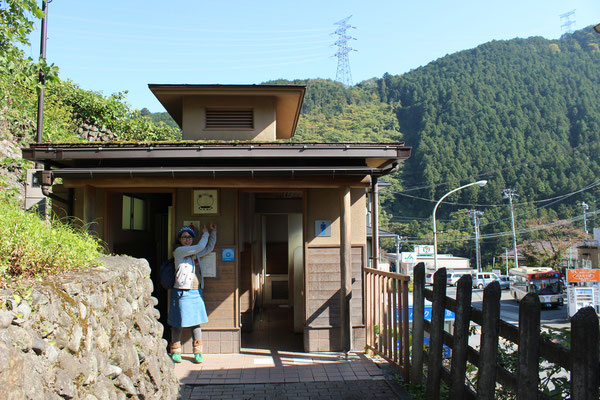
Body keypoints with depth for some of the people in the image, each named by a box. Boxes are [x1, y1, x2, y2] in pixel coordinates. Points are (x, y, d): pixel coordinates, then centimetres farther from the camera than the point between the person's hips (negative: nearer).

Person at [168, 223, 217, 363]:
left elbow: (209, 248, 28)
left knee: (196, 322, 7)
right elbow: (200, 246, -11)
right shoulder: (179, 251, -6)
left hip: (196, 293, 6)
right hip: (182, 292, -6)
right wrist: (205, 234, 4)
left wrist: (213, 232, 22)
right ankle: (175, 351, 15)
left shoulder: (195, 253, 16)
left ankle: (198, 352, 13)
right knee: (178, 323, 2)